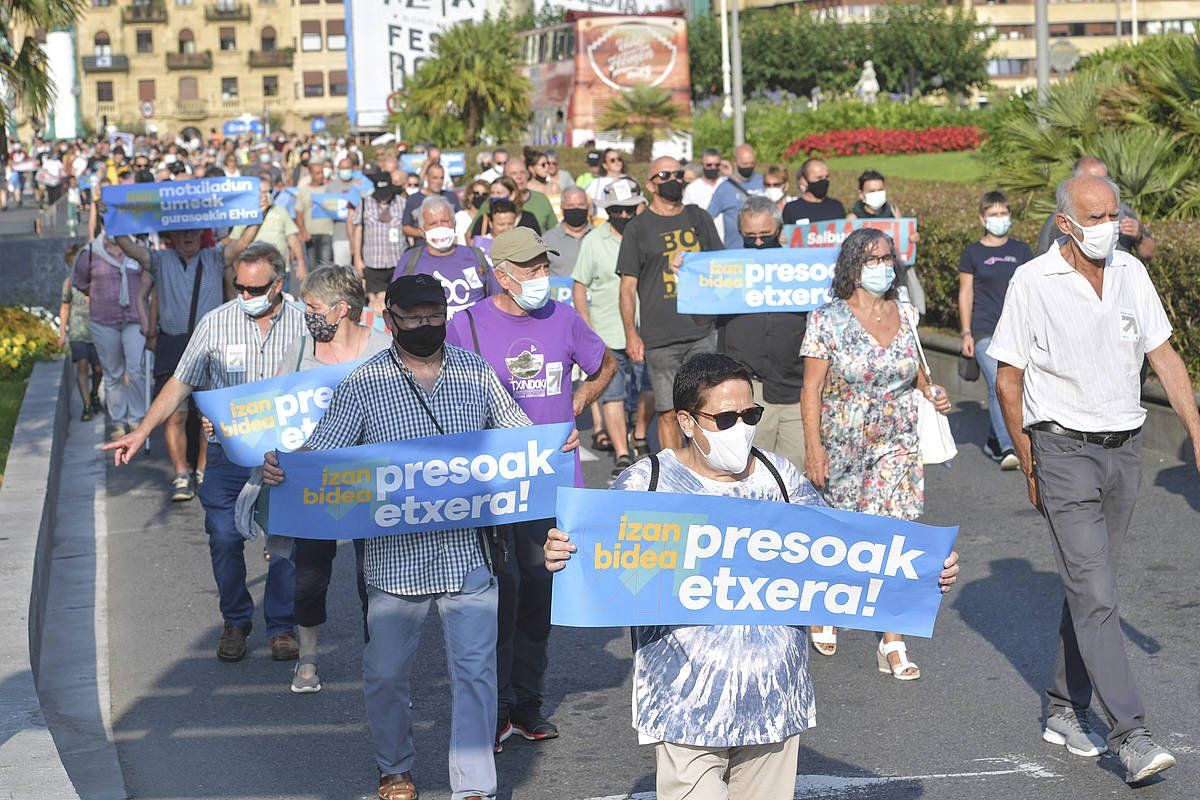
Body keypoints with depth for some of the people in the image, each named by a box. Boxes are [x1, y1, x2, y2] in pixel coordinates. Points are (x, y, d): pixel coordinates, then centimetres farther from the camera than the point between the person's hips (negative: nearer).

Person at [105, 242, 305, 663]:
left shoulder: (302, 324, -2)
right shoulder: (216, 323, -2)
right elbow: (181, 383, 4)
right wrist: (142, 431, -3)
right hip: (227, 450, 0)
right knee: (224, 538, -2)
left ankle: (282, 625, 17)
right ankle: (235, 622, 17)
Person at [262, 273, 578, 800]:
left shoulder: (476, 372, 5)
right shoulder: (363, 384, -3)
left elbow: (520, 434, 13)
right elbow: (319, 454, -5)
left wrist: (557, 442, -7)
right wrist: (281, 469, -25)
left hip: (468, 552, 1)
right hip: (396, 554, -1)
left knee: (475, 667, 1)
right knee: (386, 672, 11)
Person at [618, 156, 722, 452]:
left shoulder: (699, 219, 14)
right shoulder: (638, 228, 5)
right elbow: (628, 286, 3)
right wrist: (631, 334, -5)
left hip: (702, 331, 2)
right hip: (659, 337, -2)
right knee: (669, 413, 0)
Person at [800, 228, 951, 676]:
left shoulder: (906, 315, 5)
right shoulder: (828, 319, -7)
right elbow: (812, 388, -9)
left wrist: (931, 392, -1)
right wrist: (813, 448, -15)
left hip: (896, 445, 2)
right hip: (841, 448, -2)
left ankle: (892, 644, -5)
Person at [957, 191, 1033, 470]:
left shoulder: (1021, 250, 10)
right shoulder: (973, 252, 4)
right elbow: (965, 293, 5)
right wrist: (966, 333, 0)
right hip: (985, 330, -3)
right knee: (998, 386, -17)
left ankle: (994, 439, 26)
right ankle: (1008, 448, -22)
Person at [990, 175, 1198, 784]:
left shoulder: (1131, 273, 5)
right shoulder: (1033, 282, -9)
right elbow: (1009, 380, -2)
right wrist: (1029, 465, 2)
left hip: (1124, 451, 5)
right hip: (1064, 451, -5)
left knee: (1090, 585, 13)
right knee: (1095, 594, -10)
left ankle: (1065, 711, 25)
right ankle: (1131, 735, -11)